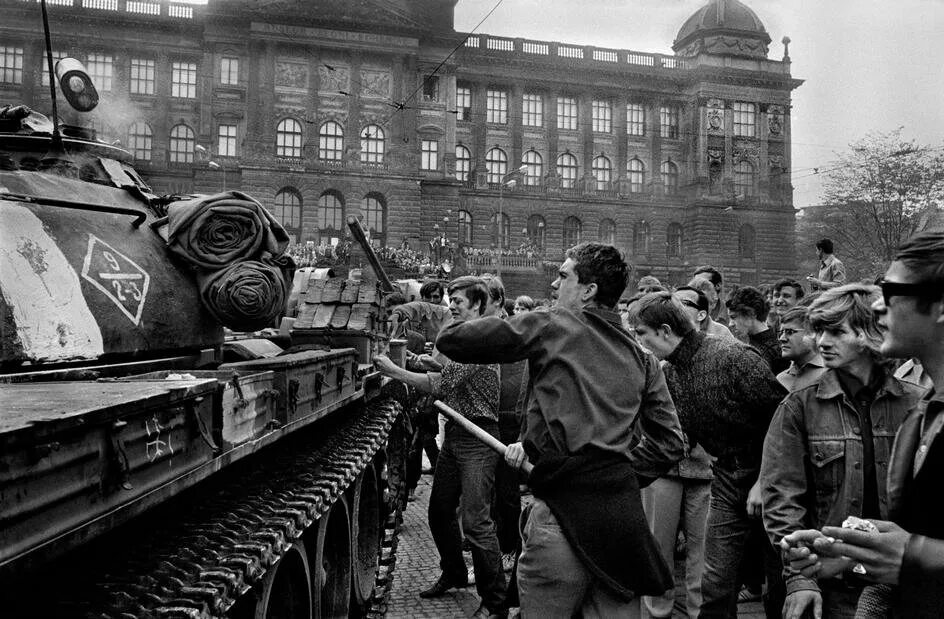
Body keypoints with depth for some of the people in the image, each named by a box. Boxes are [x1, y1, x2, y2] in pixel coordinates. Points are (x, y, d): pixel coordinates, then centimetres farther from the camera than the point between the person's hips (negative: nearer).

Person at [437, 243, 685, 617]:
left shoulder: (552, 326, -1)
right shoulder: (641, 359, 15)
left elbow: (451, 341, -1)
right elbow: (669, 443, 13)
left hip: (564, 511, -6)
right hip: (624, 516, 6)